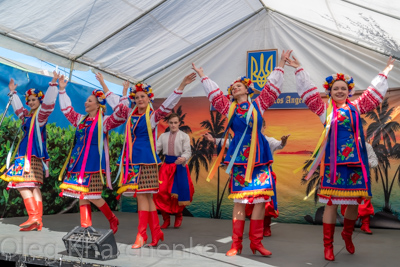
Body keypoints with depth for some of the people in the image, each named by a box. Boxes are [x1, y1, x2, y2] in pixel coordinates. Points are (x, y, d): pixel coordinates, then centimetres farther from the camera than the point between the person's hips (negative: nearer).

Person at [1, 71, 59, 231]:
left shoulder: (41, 114, -1)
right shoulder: (27, 115, 21)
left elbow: (48, 102, -17)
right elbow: (18, 108, 39)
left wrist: (53, 84, -19)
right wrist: (13, 92, 47)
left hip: (32, 155, -9)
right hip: (25, 154, 9)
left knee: (22, 185, -16)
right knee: (33, 187, 3)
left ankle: (34, 217, -19)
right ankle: (38, 221, 1)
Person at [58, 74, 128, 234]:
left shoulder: (103, 121, -5)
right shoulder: (81, 119, 14)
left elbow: (120, 116, -18)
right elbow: (67, 109, 26)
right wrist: (62, 91, 27)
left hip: (93, 162, -7)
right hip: (78, 161, 7)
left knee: (92, 196, -7)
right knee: (81, 196, 6)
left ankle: (113, 219, 13)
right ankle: (86, 226, 13)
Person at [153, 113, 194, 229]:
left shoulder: (184, 136, 3)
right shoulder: (163, 136, 12)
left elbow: (187, 151, -7)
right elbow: (156, 149, 5)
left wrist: (183, 158, -29)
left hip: (180, 165, -3)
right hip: (166, 165, 3)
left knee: (179, 192, -2)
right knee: (162, 192, -4)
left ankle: (178, 216, 25)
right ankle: (166, 218, 15)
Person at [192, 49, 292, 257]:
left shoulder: (258, 104, 10)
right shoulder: (229, 107, 11)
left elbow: (272, 86, 12)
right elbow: (213, 92, 20)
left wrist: (281, 63, 13)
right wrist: (202, 76, 27)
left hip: (258, 156, 0)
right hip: (239, 156, 0)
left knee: (260, 199, -2)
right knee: (239, 200, 1)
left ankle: (256, 242, 6)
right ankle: (236, 243, 6)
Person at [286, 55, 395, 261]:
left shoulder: (356, 107, 13)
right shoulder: (325, 108, 4)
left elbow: (374, 92, 22)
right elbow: (309, 91, 2)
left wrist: (385, 72, 28)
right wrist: (299, 70, 1)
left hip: (355, 160, 4)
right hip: (334, 161, -4)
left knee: (355, 201, 10)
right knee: (331, 203, -2)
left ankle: (347, 235, 35)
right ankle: (328, 245, 7)